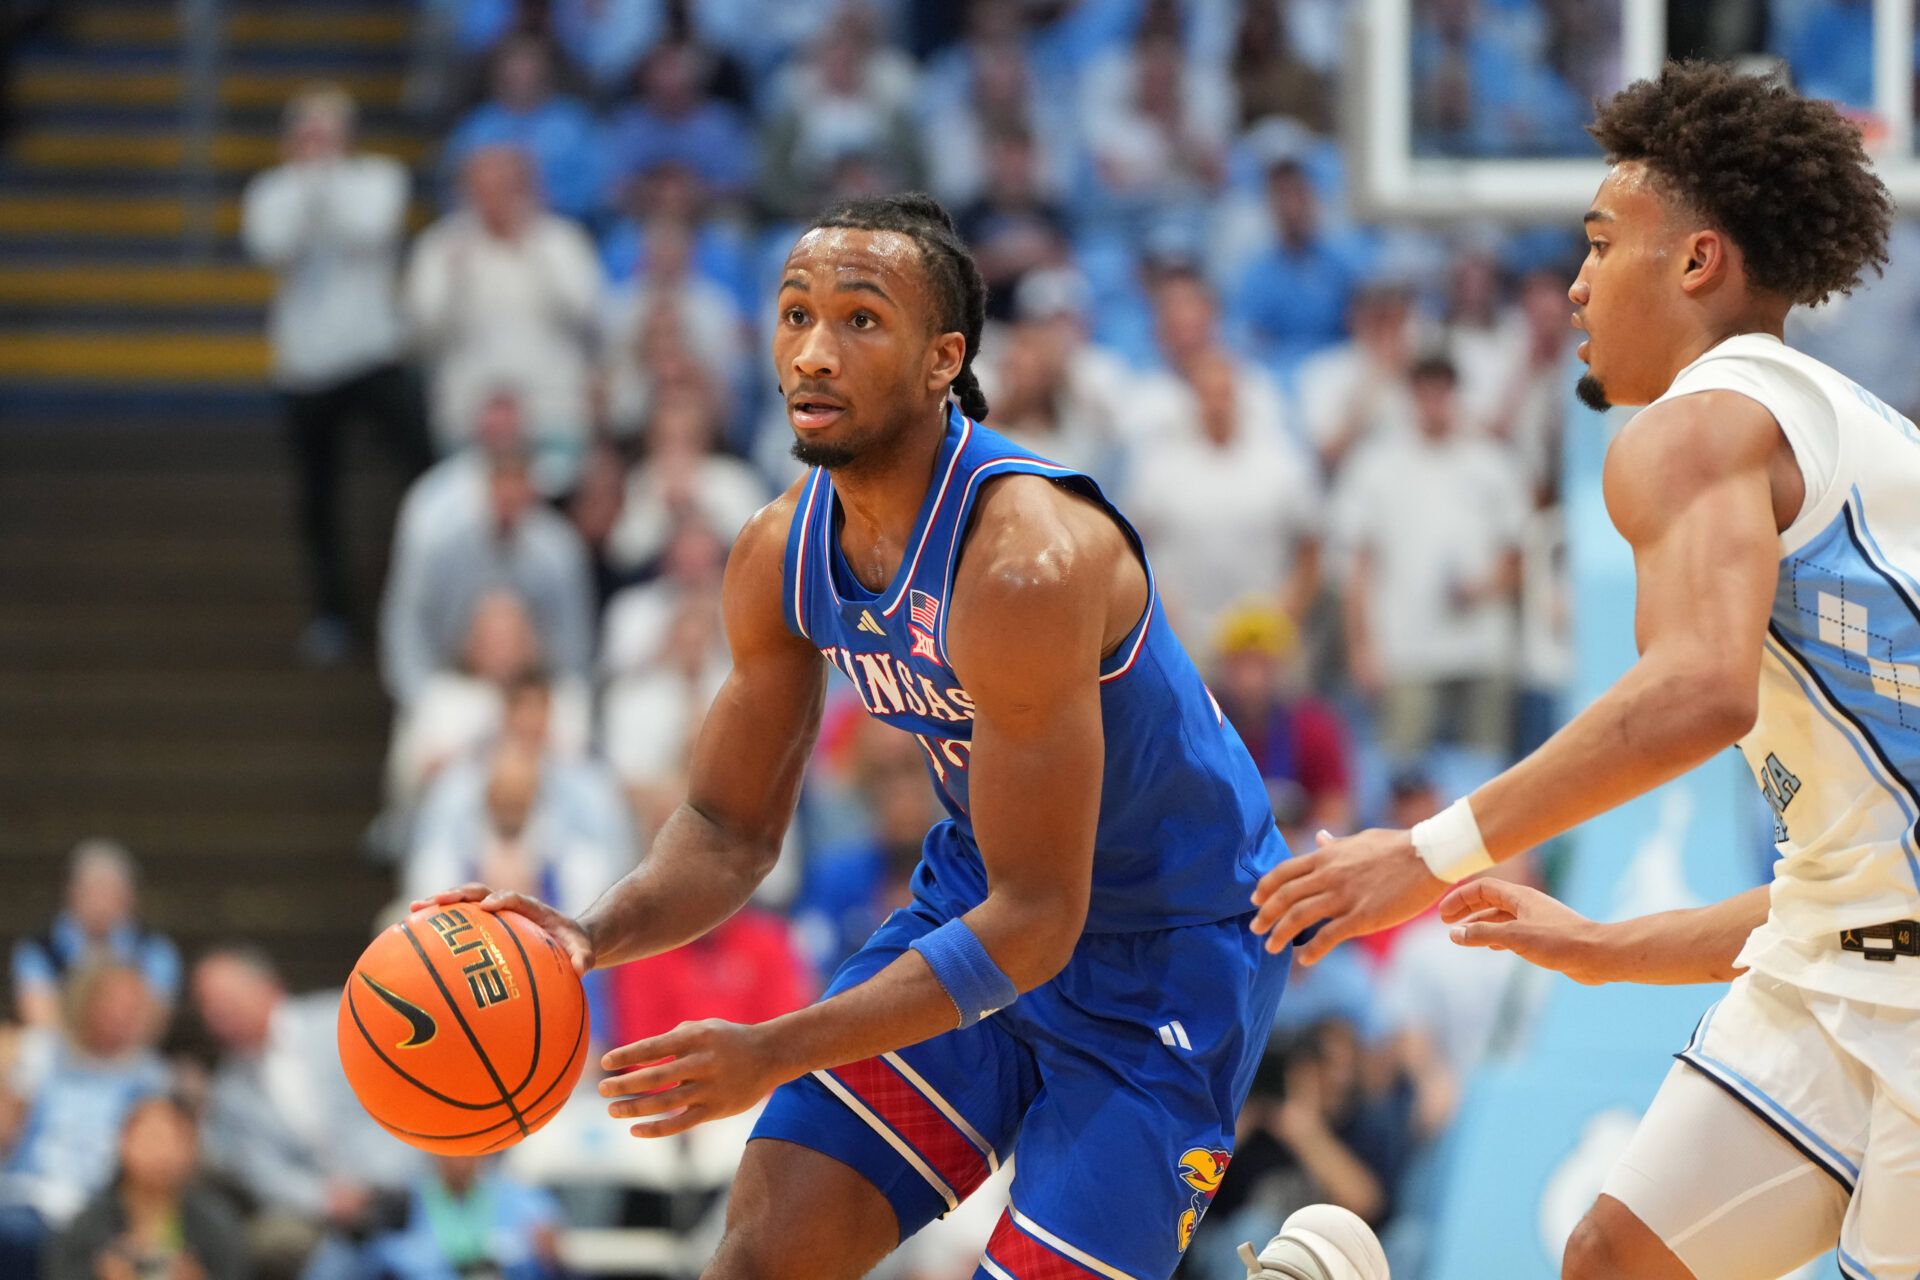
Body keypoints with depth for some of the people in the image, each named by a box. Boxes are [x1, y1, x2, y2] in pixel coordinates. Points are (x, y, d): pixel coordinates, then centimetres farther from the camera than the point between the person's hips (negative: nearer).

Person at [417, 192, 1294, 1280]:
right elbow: (732, 830, 4)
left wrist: (779, 1053, -35)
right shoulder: (782, 555, -8)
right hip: (981, 900, 7)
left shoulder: (1025, 560, -32)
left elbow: (1035, 920, -31)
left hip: (1169, 954, -7)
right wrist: (592, 938, -18)